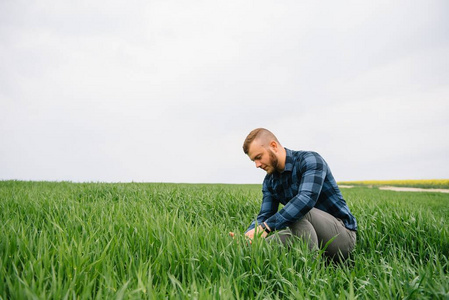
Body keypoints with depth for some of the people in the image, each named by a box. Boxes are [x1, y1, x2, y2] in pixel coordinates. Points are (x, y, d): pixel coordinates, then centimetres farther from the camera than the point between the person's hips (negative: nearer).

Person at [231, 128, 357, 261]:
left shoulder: (310, 160, -17)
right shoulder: (269, 181, 6)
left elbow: (307, 198, -34)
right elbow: (264, 215, 0)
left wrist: (265, 227, -40)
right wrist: (246, 236, -22)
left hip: (343, 235, -6)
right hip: (311, 235, 6)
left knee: (298, 210, -33)